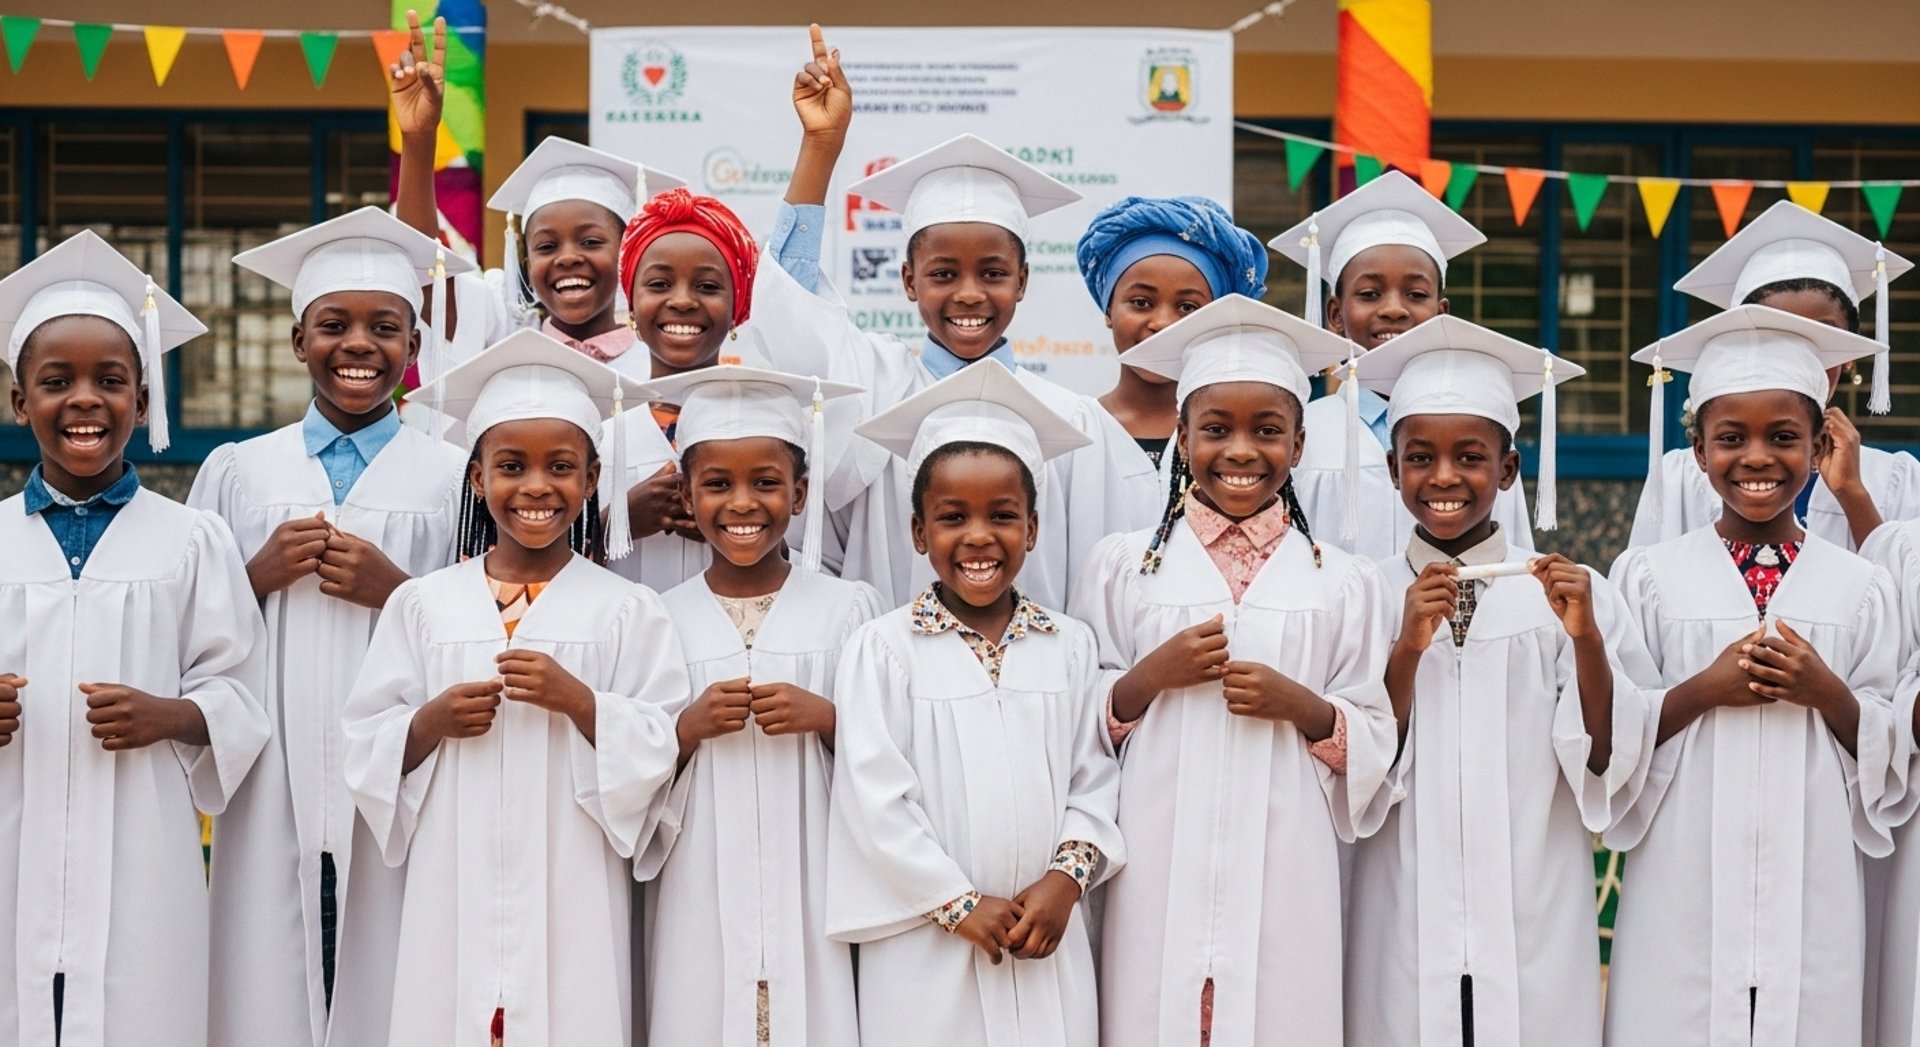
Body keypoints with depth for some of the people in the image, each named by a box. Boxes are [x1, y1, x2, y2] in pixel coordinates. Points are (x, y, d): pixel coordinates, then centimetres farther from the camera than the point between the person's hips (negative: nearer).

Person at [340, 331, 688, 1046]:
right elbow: (367, 753, 8)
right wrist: (430, 723, -10)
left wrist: (578, 701, -16)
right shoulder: (423, 604, 8)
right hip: (451, 900, 2)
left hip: (572, 903, -1)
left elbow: (661, 752, -2)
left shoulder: (627, 612, 3)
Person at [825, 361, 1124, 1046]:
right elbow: (873, 796, -8)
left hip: (1048, 949, 3)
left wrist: (1067, 876, -8)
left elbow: (1094, 780, 7)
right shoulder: (883, 649, -4)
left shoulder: (1069, 647, 6)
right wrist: (957, 903, -9)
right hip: (927, 952, -3)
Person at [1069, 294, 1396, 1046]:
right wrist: (1151, 676, -10)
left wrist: (1304, 707, -10)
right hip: (1158, 876, 0)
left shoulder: (1342, 583, 8)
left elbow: (1375, 747, 8)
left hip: (1284, 876, 0)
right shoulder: (1123, 566, 6)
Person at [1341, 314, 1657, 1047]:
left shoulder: (1575, 594, 0)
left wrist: (1586, 640, -15)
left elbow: (1614, 772, -2)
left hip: (1538, 932, 0)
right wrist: (1406, 649, -16)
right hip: (1403, 932, 0)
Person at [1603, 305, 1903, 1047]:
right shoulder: (1647, 576, 1)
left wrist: (1826, 693, -11)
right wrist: (1701, 690, -14)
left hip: (1812, 902, 1)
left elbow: (1890, 763, 6)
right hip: (1681, 899, -1)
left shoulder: (1862, 589, 5)